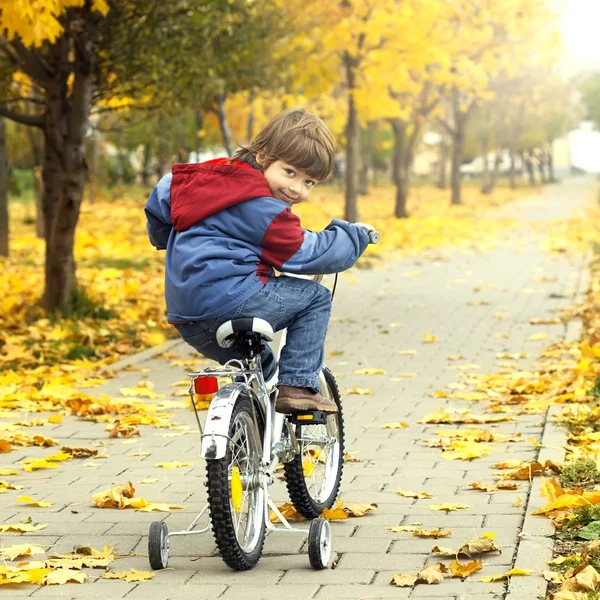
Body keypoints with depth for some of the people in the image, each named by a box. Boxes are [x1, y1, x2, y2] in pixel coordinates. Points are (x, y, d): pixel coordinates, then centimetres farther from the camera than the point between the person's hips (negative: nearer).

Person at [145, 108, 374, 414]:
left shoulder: (213, 176, 17)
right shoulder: (259, 207, -12)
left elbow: (160, 197, 29)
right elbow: (306, 254, -7)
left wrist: (167, 241, 47)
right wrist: (353, 236, 8)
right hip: (228, 304, -10)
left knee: (261, 364, 35)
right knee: (316, 297, 3)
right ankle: (297, 385, -4)